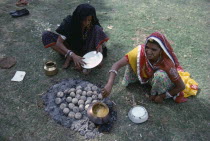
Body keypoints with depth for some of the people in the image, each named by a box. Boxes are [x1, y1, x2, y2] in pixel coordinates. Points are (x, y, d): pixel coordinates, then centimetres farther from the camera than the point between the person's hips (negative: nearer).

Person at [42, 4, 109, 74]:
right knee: (46, 35, -23)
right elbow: (59, 43, -30)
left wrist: (99, 46, -37)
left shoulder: (93, 24, -20)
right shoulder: (69, 22, -26)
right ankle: (70, 57, -26)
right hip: (71, 47, 0)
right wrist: (73, 55, -46)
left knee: (97, 29, -28)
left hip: (85, 47, 1)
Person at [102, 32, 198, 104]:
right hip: (146, 75, 3)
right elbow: (117, 65, -34)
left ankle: (157, 94, -7)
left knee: (160, 75, -38)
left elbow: (182, 86, -24)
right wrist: (109, 84, -46)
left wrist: (163, 96, -21)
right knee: (132, 59, -22)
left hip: (161, 77, -2)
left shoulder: (167, 64, -36)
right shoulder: (140, 52, -33)